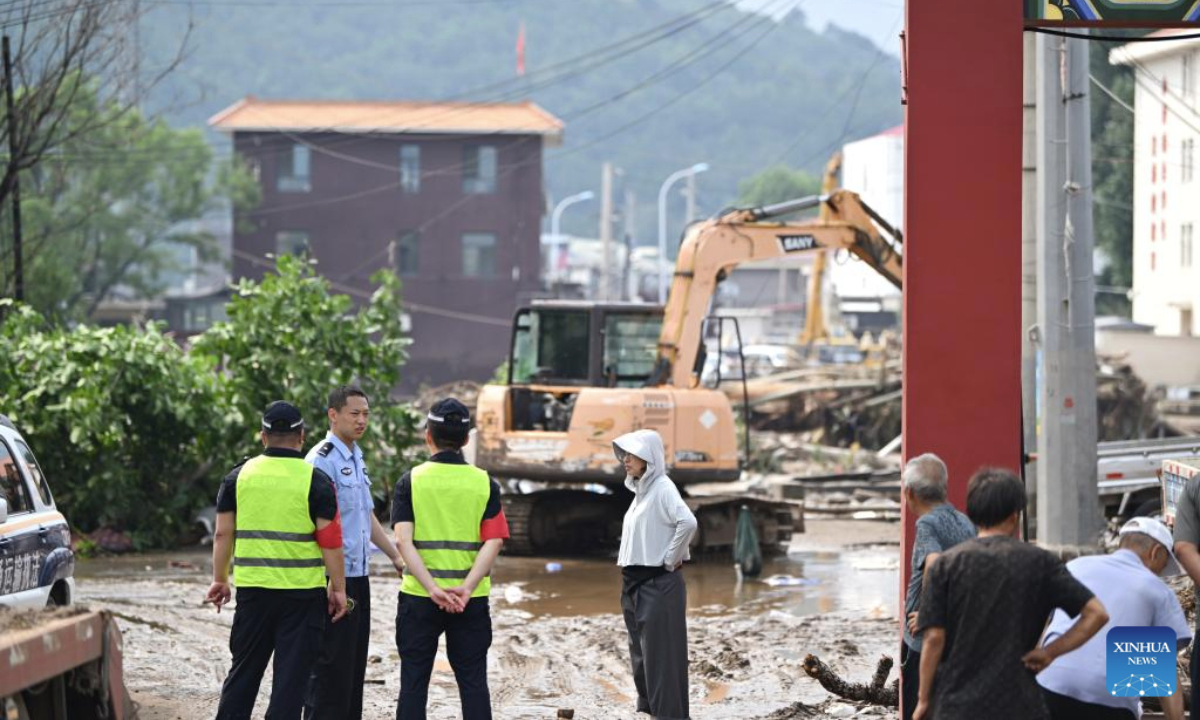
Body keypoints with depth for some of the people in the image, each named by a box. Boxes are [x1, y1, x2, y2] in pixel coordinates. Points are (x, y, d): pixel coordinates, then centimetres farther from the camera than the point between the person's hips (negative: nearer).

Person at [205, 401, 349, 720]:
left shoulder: (238, 477, 4)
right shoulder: (316, 481, -4)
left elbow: (223, 534, 5)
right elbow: (330, 540, -8)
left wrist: (219, 580, 14)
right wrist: (338, 588, -1)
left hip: (252, 589, 3)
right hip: (302, 593, -3)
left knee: (244, 670, 13)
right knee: (291, 675, 1)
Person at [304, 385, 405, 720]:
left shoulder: (357, 459, 16)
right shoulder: (322, 459, -14)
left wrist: (396, 556, 23)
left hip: (358, 576, 9)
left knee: (354, 664, 12)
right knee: (331, 665, -8)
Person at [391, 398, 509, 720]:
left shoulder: (411, 481, -2)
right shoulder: (485, 483, 1)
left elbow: (404, 541, -13)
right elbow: (493, 542, -9)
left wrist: (432, 588, -20)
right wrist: (467, 587, -17)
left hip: (419, 596, -1)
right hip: (471, 600, 1)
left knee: (414, 682, 6)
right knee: (473, 681, 7)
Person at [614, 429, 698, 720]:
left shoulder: (662, 488, -13)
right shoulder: (640, 489, 13)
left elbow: (688, 522, -28)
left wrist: (671, 559, -17)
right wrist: (628, 582, 13)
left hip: (658, 584, -9)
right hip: (635, 583, 9)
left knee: (661, 655, -7)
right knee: (640, 654, 14)